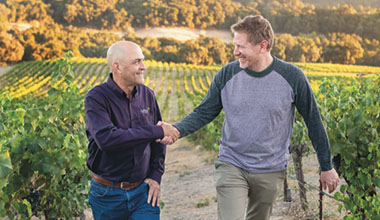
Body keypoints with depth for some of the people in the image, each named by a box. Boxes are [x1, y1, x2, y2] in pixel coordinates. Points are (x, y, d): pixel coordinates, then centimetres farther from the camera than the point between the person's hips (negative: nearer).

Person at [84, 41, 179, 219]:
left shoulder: (147, 95, 2)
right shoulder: (96, 98, -14)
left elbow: (158, 141, 14)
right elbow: (106, 139, -31)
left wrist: (156, 177, 3)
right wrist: (156, 131, -25)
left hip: (143, 191, 3)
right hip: (108, 195, -3)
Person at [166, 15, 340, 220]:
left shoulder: (292, 77, -9)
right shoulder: (227, 74, -5)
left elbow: (313, 121, 0)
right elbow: (204, 113, 2)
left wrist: (327, 167, 6)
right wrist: (176, 130, -18)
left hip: (270, 172, 0)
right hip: (231, 166, 0)